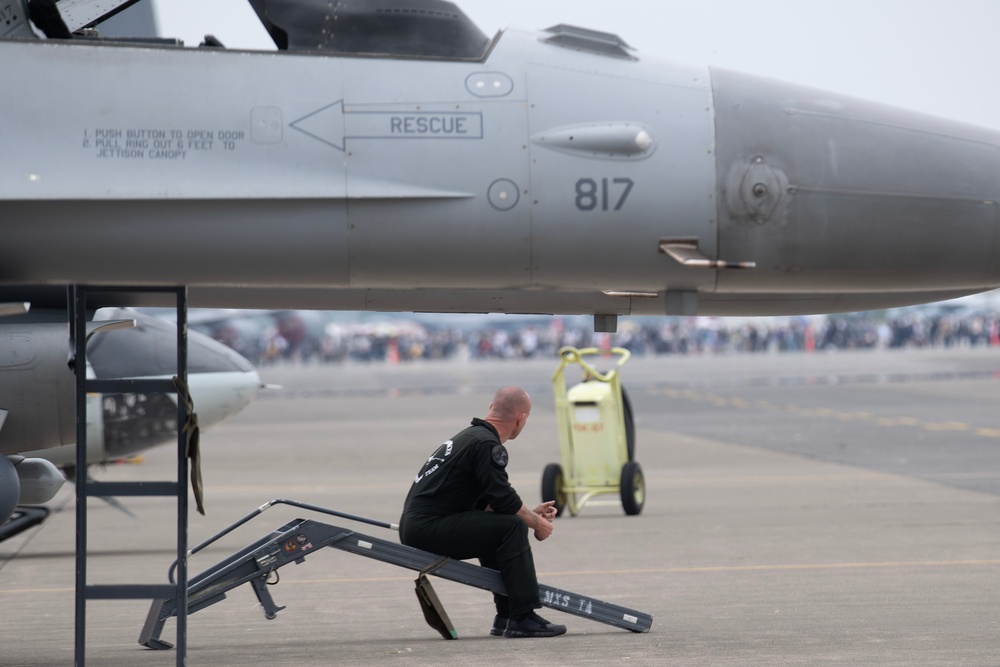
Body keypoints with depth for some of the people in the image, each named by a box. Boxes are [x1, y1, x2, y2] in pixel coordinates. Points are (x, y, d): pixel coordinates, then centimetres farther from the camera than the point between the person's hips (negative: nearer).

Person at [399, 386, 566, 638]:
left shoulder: (471, 436, 20)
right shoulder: (487, 445, -12)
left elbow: (487, 503, 25)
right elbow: (504, 499, -16)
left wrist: (531, 513, 20)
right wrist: (537, 523, 1)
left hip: (416, 527, 10)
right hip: (428, 529, -10)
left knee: (498, 527, 23)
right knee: (512, 528, -14)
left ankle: (507, 617, 17)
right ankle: (523, 619, -15)